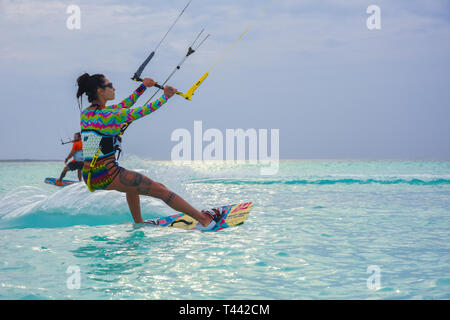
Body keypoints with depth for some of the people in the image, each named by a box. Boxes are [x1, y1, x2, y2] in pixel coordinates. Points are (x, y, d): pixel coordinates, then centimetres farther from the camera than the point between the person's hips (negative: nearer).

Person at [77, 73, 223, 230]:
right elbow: (141, 112, -13)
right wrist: (165, 97, -2)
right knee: (161, 190, -3)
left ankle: (139, 223, 42)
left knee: (132, 182, 37)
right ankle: (205, 219, 1)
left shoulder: (85, 114, 8)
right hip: (106, 174, -9)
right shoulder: (105, 116, -17)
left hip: (89, 176, 9)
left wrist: (143, 87, 19)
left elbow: (123, 106, 18)